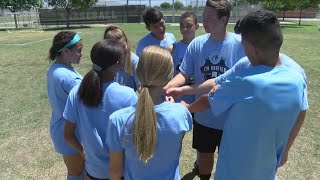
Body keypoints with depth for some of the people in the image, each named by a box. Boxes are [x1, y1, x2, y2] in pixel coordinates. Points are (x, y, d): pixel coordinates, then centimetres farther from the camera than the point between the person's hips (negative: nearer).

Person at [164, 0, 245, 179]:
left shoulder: (240, 44, -15)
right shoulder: (197, 44, -7)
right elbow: (184, 74, -5)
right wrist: (165, 87, -23)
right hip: (203, 116, 3)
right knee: (205, 155, 23)